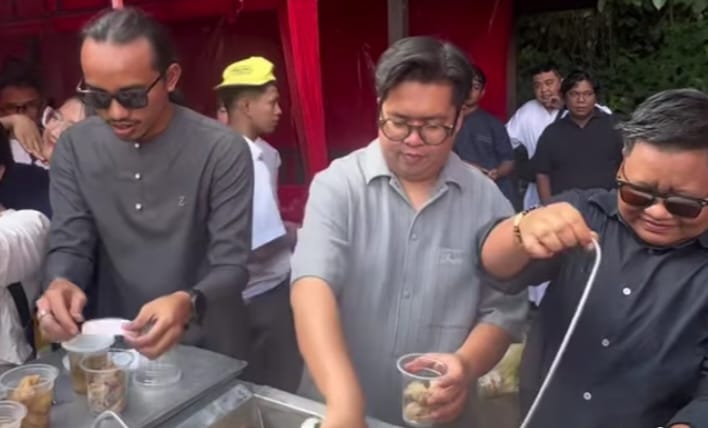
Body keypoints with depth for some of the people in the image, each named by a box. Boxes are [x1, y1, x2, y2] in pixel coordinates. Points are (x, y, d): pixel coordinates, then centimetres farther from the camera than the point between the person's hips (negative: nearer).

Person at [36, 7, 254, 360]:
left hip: (206, 351, -1)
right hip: (109, 346, 1)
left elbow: (230, 266, -15)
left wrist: (188, 303, -35)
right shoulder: (73, 148, -1)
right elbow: (68, 246, 0)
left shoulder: (222, 151, -15)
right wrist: (60, 283, -23)